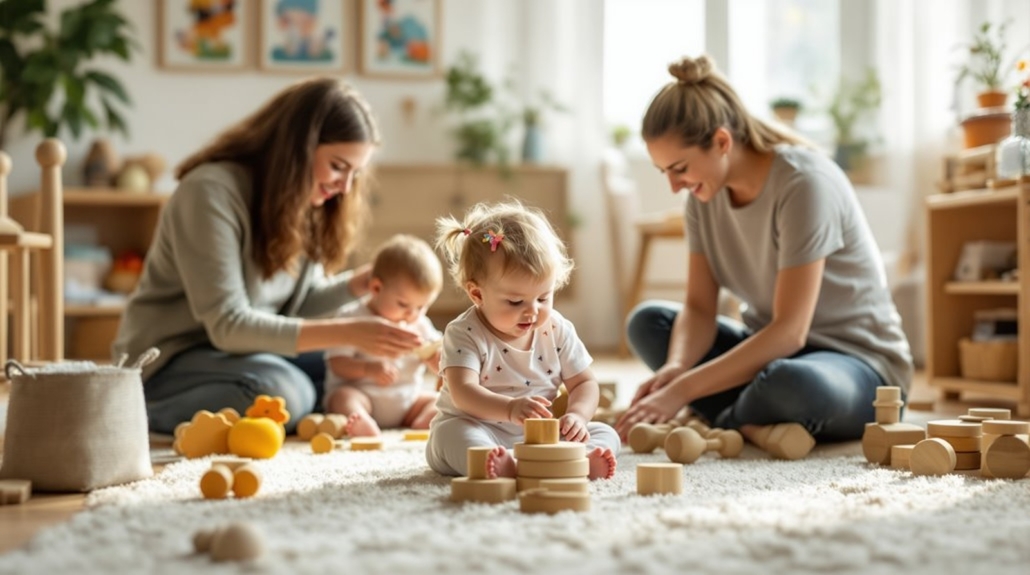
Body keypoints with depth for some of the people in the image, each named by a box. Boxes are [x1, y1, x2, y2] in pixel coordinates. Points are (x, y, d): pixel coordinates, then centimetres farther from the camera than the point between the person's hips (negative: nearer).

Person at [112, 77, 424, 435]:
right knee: (281, 391, -34)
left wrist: (358, 283, -13)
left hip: (252, 348, 8)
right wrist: (348, 333, -33)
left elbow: (297, 305, 6)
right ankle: (151, 414, -11)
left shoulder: (304, 197, 1)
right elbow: (228, 326, -28)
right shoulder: (212, 191, -23)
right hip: (172, 360, -8)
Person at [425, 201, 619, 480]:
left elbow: (584, 383, 4)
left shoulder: (558, 331, 1)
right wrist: (510, 408, -46)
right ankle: (504, 466, -66)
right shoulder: (465, 334, -13)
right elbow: (463, 391, -28)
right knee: (451, 433, -35)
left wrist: (577, 415, -20)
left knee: (605, 434, -13)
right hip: (480, 433, -4)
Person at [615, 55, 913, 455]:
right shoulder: (706, 192, -2)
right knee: (647, 322, -3)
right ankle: (751, 424, -16)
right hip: (771, 349, 7)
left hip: (859, 364, -7)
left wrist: (683, 390, -34)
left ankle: (723, 422, -6)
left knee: (789, 384, -40)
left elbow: (790, 332, -29)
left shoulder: (804, 184, -25)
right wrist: (675, 368, -26)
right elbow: (699, 307, -3)